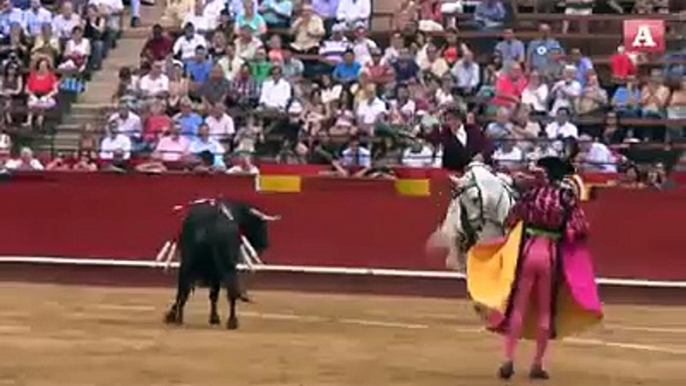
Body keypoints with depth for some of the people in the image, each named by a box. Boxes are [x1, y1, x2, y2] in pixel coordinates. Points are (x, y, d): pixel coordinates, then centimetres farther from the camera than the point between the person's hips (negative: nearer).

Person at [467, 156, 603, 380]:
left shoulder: (532, 193, 2)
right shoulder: (567, 198, -2)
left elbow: (510, 221, 11)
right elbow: (581, 231, -6)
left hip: (527, 252, 1)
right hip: (551, 256, -1)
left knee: (518, 307, 6)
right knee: (545, 311, 8)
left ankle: (509, 360, -1)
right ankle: (537, 365, 9)